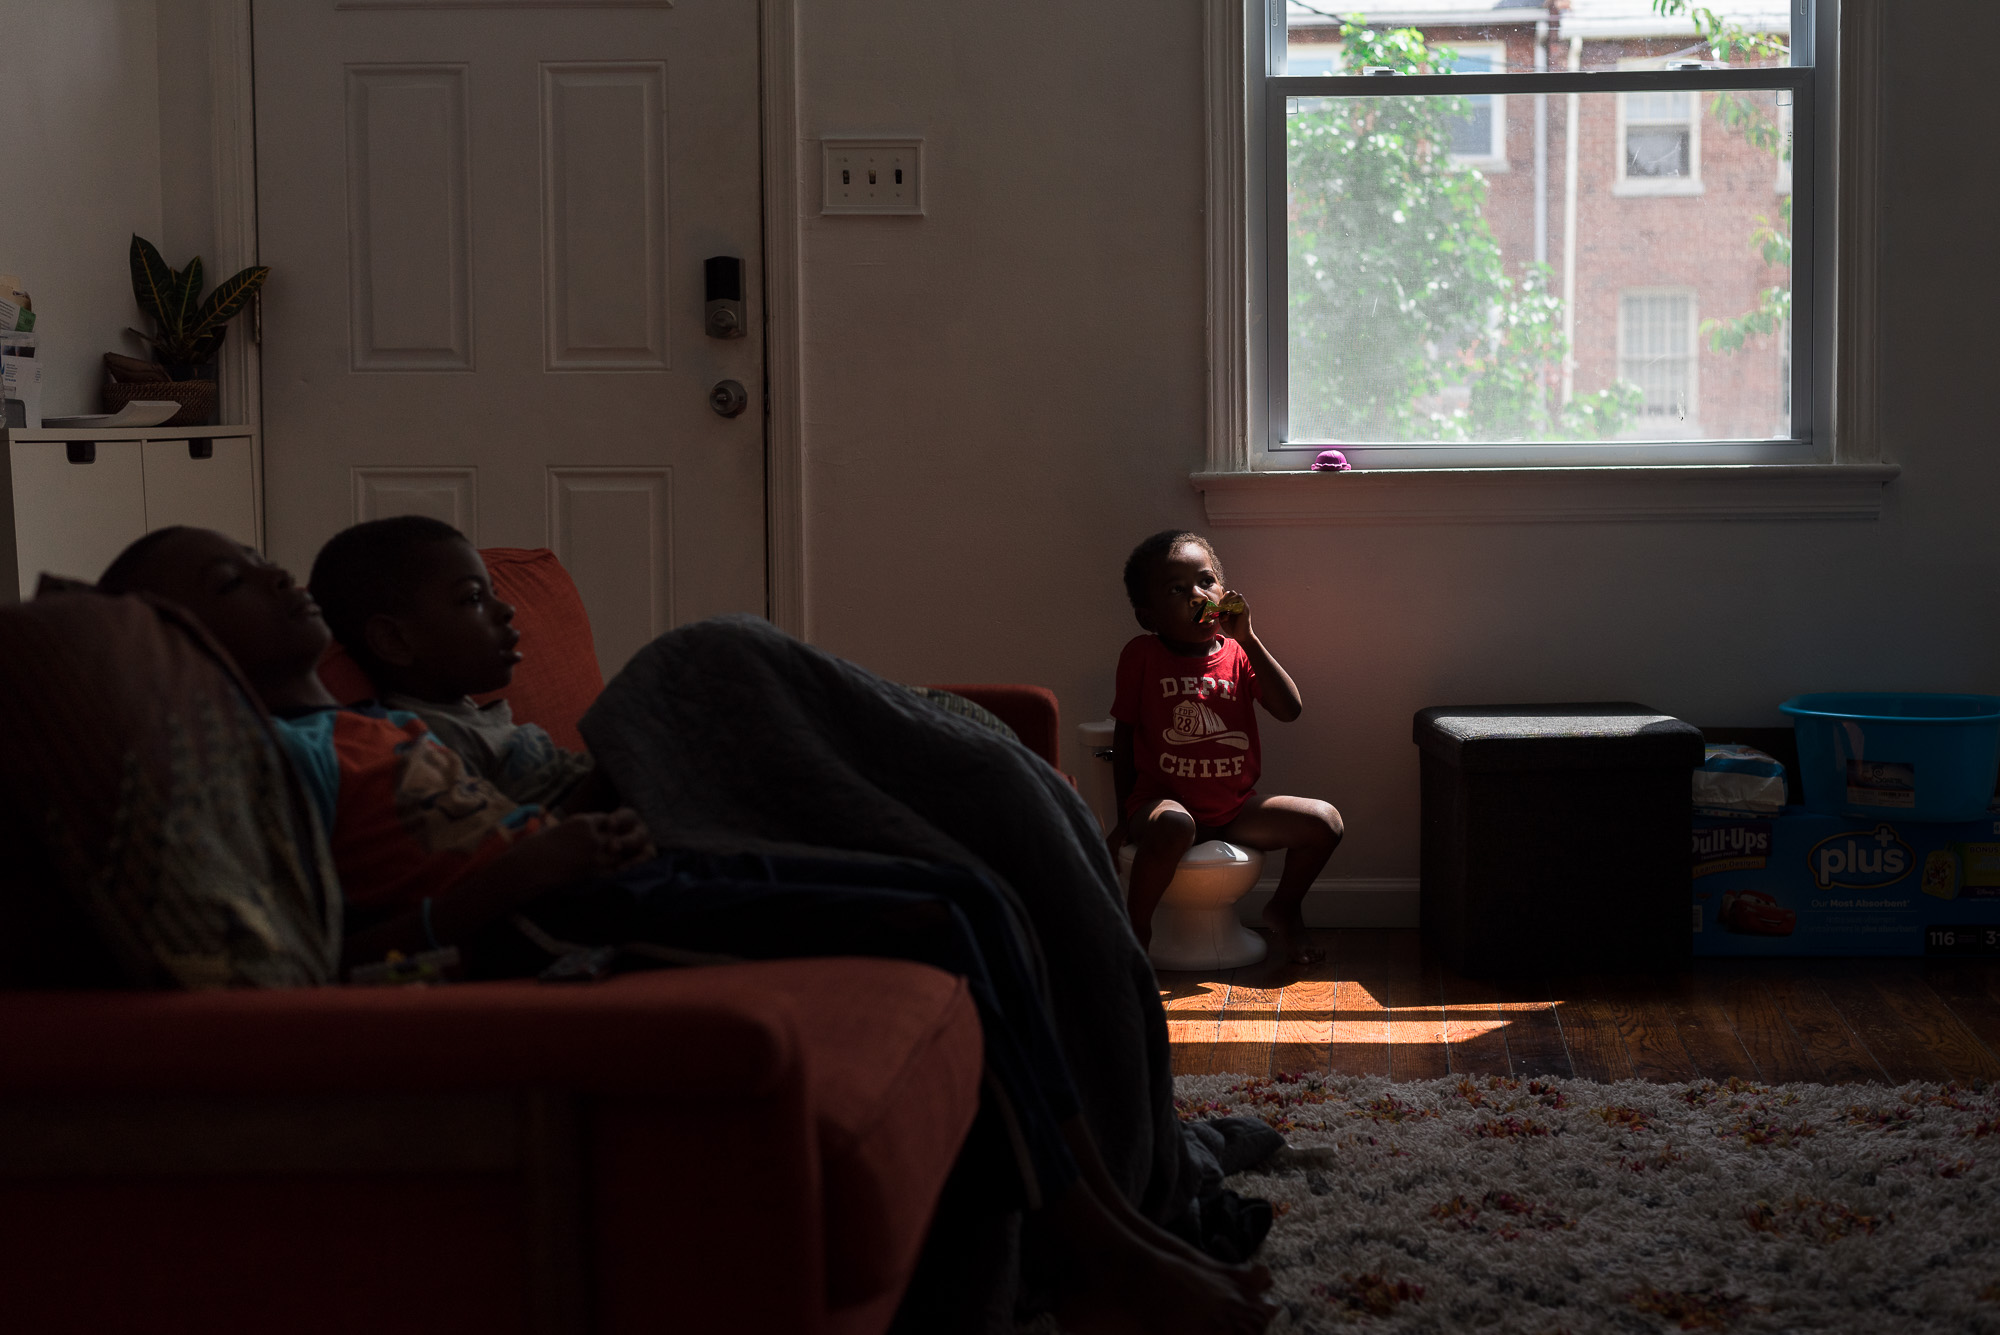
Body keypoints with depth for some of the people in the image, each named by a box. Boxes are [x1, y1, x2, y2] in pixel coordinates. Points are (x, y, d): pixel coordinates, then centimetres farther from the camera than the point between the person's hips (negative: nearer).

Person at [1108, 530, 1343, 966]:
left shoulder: (1238, 654, 4)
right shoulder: (1141, 656, -2)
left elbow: (1289, 709, -10)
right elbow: (1124, 736, 2)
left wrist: (1247, 638, -16)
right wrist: (1126, 818, -2)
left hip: (1236, 807, 4)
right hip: (1163, 797, -4)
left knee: (1324, 821, -12)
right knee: (1170, 825, -40)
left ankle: (1285, 909, 15)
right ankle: (1136, 927, -17)